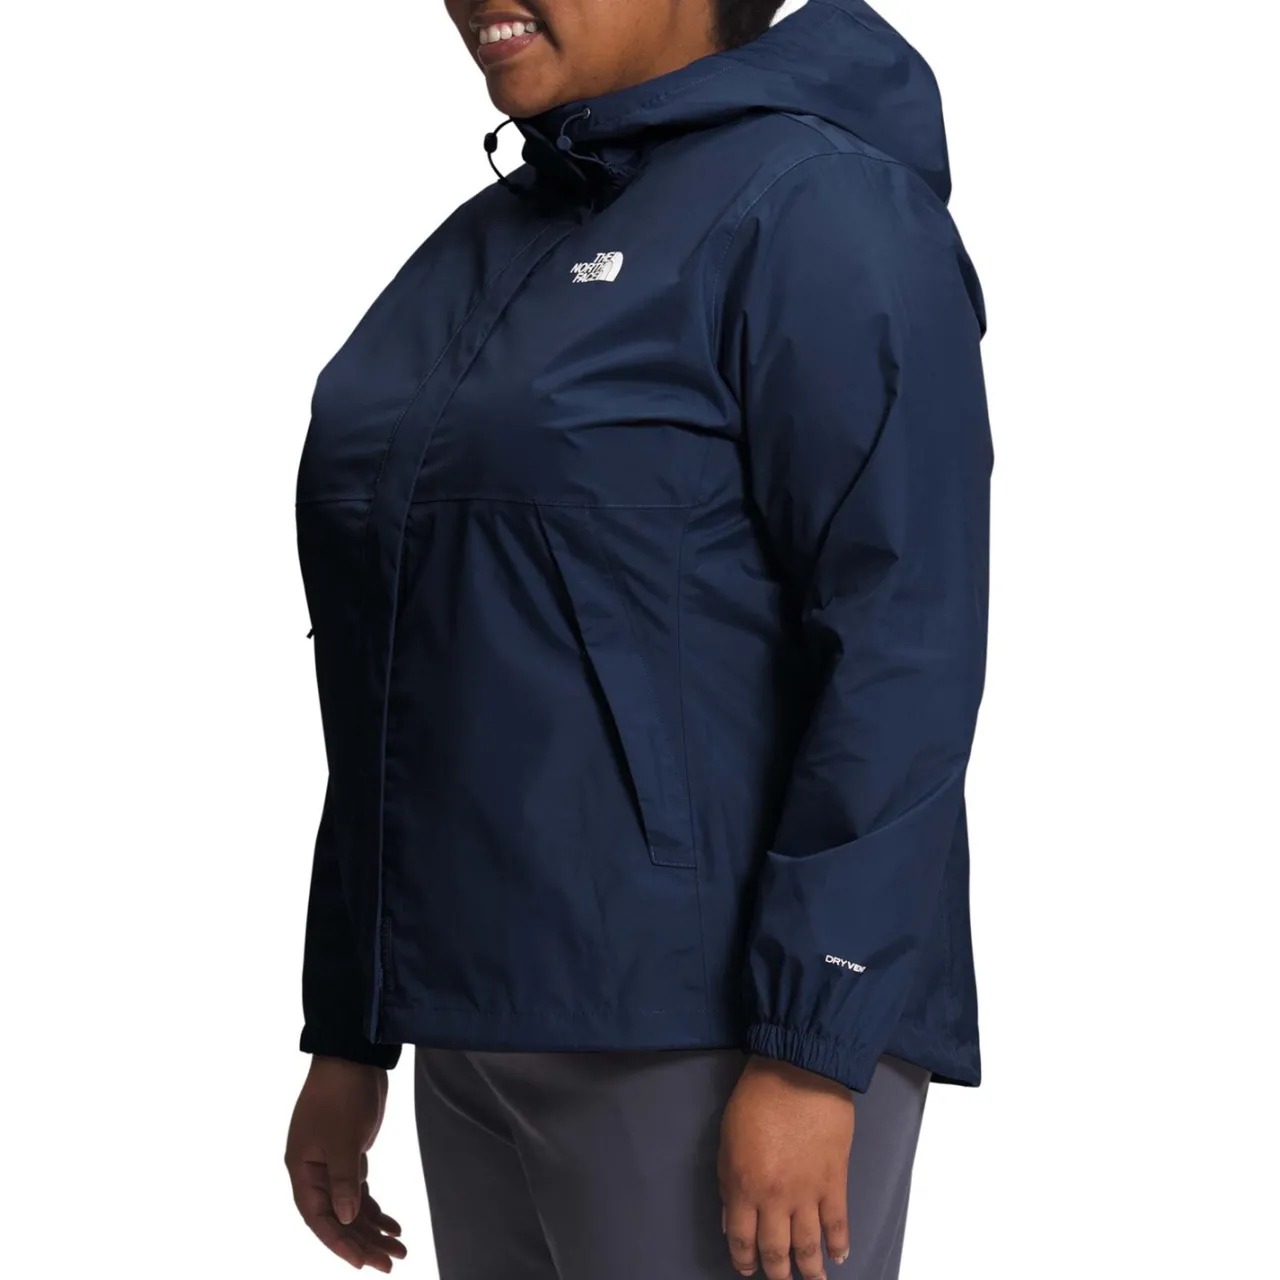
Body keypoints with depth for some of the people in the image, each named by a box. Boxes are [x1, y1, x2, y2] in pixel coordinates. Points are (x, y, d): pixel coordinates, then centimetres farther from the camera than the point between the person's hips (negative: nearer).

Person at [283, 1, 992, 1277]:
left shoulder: (813, 207, -9)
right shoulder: (484, 245, 14)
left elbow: (905, 644, -16)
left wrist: (813, 1054, -20)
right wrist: (349, 1033, 15)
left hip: (709, 1040, -7)